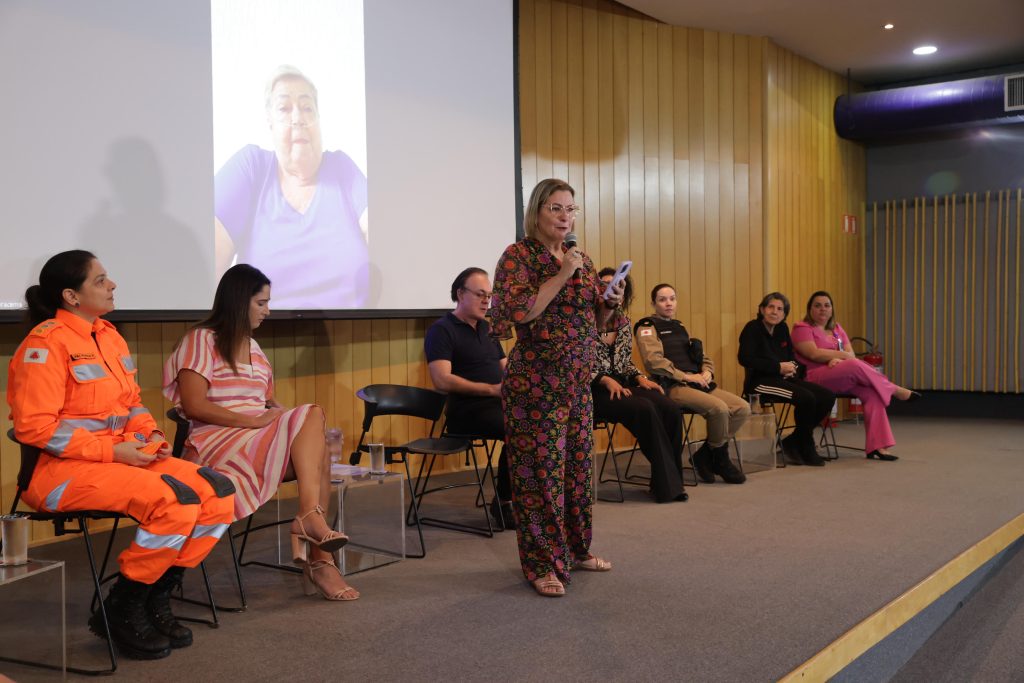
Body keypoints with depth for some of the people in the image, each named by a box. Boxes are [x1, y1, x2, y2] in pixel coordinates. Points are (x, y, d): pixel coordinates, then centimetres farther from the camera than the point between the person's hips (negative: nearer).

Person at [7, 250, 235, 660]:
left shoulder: (110, 336, 15)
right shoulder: (46, 343, -11)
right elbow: (34, 427, -16)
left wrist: (151, 434, 1)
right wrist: (113, 451, -19)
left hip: (123, 457, 8)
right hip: (62, 470, -8)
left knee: (218, 493, -10)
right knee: (176, 502, -29)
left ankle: (155, 602, 2)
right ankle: (120, 612, -8)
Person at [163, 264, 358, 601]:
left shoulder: (252, 347, 25)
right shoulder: (202, 340, 0)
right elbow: (194, 406, -12)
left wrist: (282, 414, -4)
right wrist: (256, 420, -18)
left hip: (259, 439, 7)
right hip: (218, 441, -7)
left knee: (318, 451, -25)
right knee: (312, 416, -26)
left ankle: (320, 559, -29)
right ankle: (310, 516, -33)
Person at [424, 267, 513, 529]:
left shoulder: (487, 328, 23)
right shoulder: (442, 330, -3)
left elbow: (505, 367, 27)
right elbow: (442, 380, -16)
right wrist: (491, 389, -21)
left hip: (498, 404, 7)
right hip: (467, 410, -7)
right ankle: (503, 503, -12)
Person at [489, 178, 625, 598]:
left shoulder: (581, 260, 13)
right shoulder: (519, 255, -6)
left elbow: (596, 323, 19)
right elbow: (517, 314, -19)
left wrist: (611, 302, -2)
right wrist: (561, 275, -20)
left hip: (578, 382, 7)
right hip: (536, 383, -7)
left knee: (578, 467, 13)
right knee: (540, 472, -3)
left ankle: (575, 549, 28)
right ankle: (542, 564, 9)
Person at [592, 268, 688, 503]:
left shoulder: (624, 323, 14)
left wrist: (640, 378, 1)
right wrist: (606, 381, -20)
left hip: (622, 386, 6)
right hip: (595, 390, -6)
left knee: (670, 408, -20)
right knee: (645, 409, -31)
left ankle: (671, 481, -10)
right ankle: (666, 485, -21)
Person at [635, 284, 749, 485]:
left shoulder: (679, 327, 26)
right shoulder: (647, 327, 2)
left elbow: (704, 357, 27)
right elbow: (653, 361, -14)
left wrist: (707, 373, 4)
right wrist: (686, 376, -15)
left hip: (698, 384, 8)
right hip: (673, 386, -8)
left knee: (742, 408, -11)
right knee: (719, 408, -29)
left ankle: (705, 455, 0)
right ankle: (720, 459, -4)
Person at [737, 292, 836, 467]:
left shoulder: (782, 329, 16)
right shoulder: (753, 328, -6)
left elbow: (791, 356, 22)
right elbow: (745, 359, -18)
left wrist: (793, 366, -4)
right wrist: (779, 367, -16)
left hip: (784, 378, 8)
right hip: (760, 381, -8)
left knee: (827, 396, -7)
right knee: (806, 398, -27)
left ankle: (792, 441, 1)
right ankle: (806, 449, -6)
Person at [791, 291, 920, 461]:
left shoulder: (837, 328, 21)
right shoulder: (802, 328, 1)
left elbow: (851, 354, 8)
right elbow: (814, 354, -15)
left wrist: (838, 359, -16)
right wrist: (843, 355, -8)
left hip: (841, 380, 7)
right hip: (815, 380, -7)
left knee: (872, 393, -22)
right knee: (855, 365, -32)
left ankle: (877, 446, -25)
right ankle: (894, 390, -11)